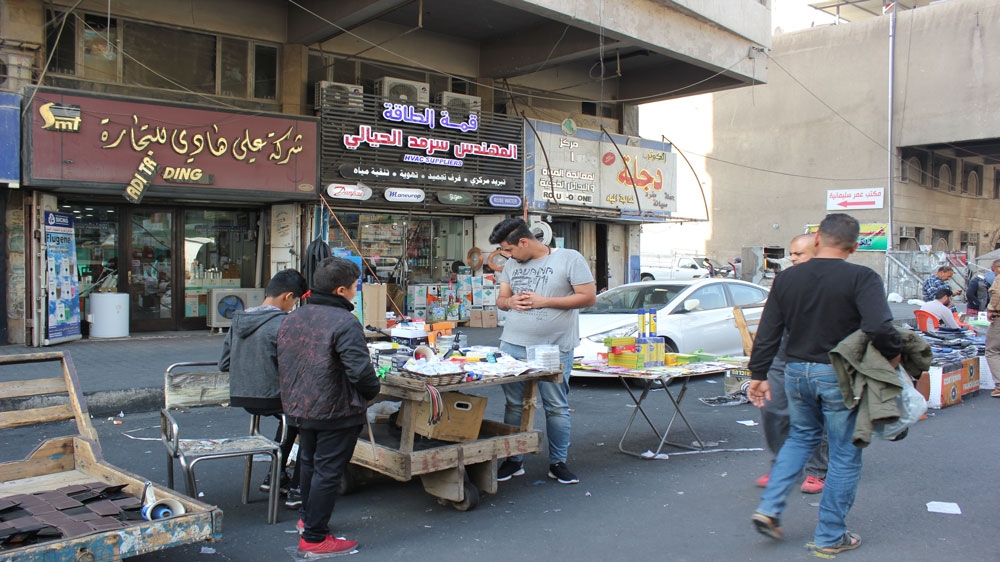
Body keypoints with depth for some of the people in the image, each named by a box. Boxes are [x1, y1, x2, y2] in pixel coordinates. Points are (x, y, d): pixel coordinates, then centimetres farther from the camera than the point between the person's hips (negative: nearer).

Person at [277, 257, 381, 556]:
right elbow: (360, 370, -26)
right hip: (336, 412, -8)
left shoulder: (292, 318, 4)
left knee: (309, 463, 25)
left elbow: (283, 363, 13)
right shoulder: (344, 323, -22)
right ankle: (314, 537, 11)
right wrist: (372, 391, -7)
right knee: (328, 472, 3)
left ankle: (308, 518, 42)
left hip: (299, 408, 8)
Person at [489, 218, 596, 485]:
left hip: (555, 348, -4)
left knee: (557, 408, 4)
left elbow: (589, 297, -9)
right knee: (514, 405, 8)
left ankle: (558, 463, 18)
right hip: (513, 345, 4)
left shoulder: (569, 259, -6)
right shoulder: (511, 264, 11)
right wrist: (511, 301, -7)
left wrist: (544, 301, -14)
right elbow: (501, 299, 19)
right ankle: (513, 461, 21)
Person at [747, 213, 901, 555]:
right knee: (845, 454, 10)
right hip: (839, 376, -4)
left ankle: (770, 508, 15)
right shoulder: (861, 278, -12)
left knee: (801, 437, 25)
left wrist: (759, 375, 11)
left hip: (796, 372, 5)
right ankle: (830, 536, 18)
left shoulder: (786, 279, 1)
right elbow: (880, 328, -26)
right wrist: (893, 355, -7)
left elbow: (767, 334, 4)